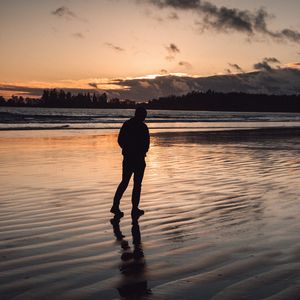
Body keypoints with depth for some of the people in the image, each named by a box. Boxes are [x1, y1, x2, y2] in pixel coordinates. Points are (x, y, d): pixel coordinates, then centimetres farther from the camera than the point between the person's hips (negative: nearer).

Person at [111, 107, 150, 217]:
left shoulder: (126, 124, 5)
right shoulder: (143, 127, -14)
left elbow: (120, 140, 10)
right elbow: (146, 143, -14)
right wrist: (142, 153, 6)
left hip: (127, 158, 5)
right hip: (139, 159, -5)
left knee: (124, 182, 13)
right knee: (137, 184, 5)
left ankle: (115, 205, 4)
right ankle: (135, 209, 10)